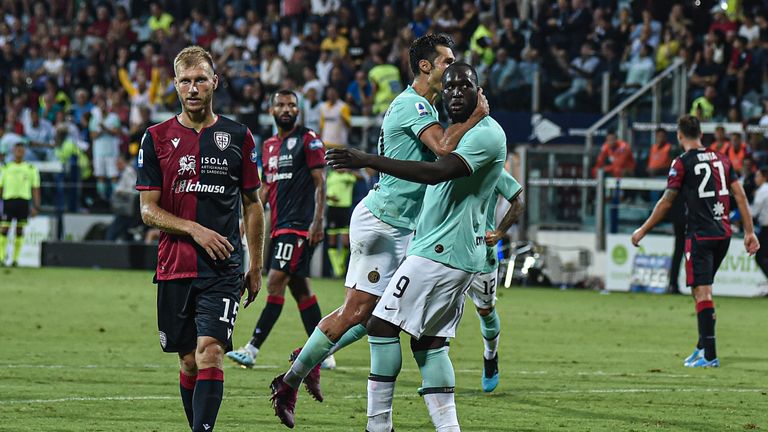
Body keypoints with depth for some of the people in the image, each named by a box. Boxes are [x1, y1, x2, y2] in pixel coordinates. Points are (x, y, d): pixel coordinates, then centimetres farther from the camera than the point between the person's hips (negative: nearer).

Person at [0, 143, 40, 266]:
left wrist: (36, 206, 1)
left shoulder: (31, 169, 9)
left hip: (23, 200, 0)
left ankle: (15, 258, 5)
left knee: (19, 230, 1)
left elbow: (35, 189, 8)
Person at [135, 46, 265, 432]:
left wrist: (256, 267, 9)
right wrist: (195, 230, -13)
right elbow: (148, 210, 2)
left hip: (224, 269, -1)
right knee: (189, 361, 7)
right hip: (175, 268, 1)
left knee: (209, 353, -16)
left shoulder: (238, 137, 5)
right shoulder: (157, 139, 4)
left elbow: (253, 205, 12)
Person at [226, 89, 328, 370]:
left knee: (275, 282, -13)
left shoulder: (308, 140, -5)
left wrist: (317, 222, -17)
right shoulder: (269, 145, 18)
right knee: (300, 288, 10)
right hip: (279, 225, 8)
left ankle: (252, 349, -15)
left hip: (299, 224, -8)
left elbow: (320, 183, -9)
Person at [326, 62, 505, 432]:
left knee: (383, 325, -8)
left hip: (441, 251, -10)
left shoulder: (486, 134, -14)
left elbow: (437, 172, -27)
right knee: (429, 342, 10)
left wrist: (367, 161, -30)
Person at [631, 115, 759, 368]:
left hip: (700, 235, -6)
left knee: (702, 292, -7)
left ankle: (709, 356, -14)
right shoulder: (721, 159, 12)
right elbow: (739, 195, 9)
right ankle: (703, 346, 22)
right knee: (704, 289, 19)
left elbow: (666, 202, -5)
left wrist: (643, 231, 4)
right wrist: (749, 232, 12)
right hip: (723, 234, 6)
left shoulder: (682, 163, -6)